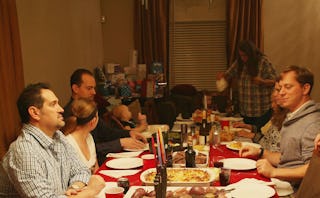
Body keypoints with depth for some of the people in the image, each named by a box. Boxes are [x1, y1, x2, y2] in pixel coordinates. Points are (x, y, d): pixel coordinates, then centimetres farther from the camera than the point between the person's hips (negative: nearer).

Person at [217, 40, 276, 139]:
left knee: (260, 134, -4)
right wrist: (222, 75, -7)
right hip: (245, 110, 5)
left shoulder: (263, 62, -7)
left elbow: (273, 81, -6)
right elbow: (229, 74, 16)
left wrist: (262, 81, -26)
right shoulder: (239, 63, 7)